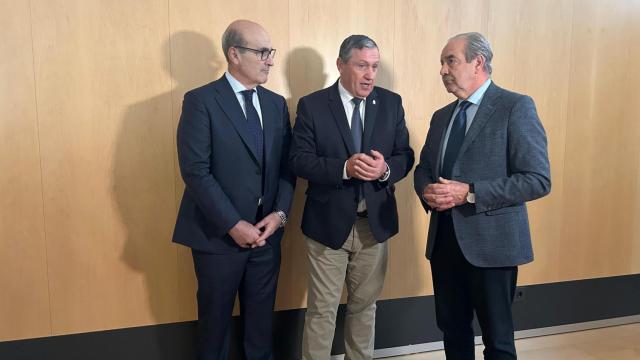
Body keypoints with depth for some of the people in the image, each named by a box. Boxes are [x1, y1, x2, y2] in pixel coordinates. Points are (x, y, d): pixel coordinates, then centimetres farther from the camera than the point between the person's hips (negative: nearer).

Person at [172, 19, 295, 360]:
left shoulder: (276, 103, 8)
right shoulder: (200, 101, -9)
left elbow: (286, 166, 7)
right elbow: (196, 171, -15)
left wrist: (280, 212, -7)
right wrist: (233, 224, -17)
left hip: (266, 232, 5)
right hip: (220, 234, -4)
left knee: (261, 315, 16)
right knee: (215, 316, 13)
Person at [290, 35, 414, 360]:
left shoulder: (391, 103, 3)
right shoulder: (312, 105, -6)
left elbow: (405, 156, 2)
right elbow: (298, 160, -11)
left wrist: (386, 169, -20)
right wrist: (344, 168, -26)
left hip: (375, 222, 3)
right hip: (328, 222, -3)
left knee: (365, 304, 19)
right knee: (322, 309, 8)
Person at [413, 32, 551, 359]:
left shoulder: (516, 107, -9)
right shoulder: (441, 116, 13)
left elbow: (538, 180, -15)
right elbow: (423, 169, 20)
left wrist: (469, 193, -22)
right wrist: (427, 191, -4)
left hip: (491, 241, -6)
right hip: (444, 239, 7)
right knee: (452, 330, 18)